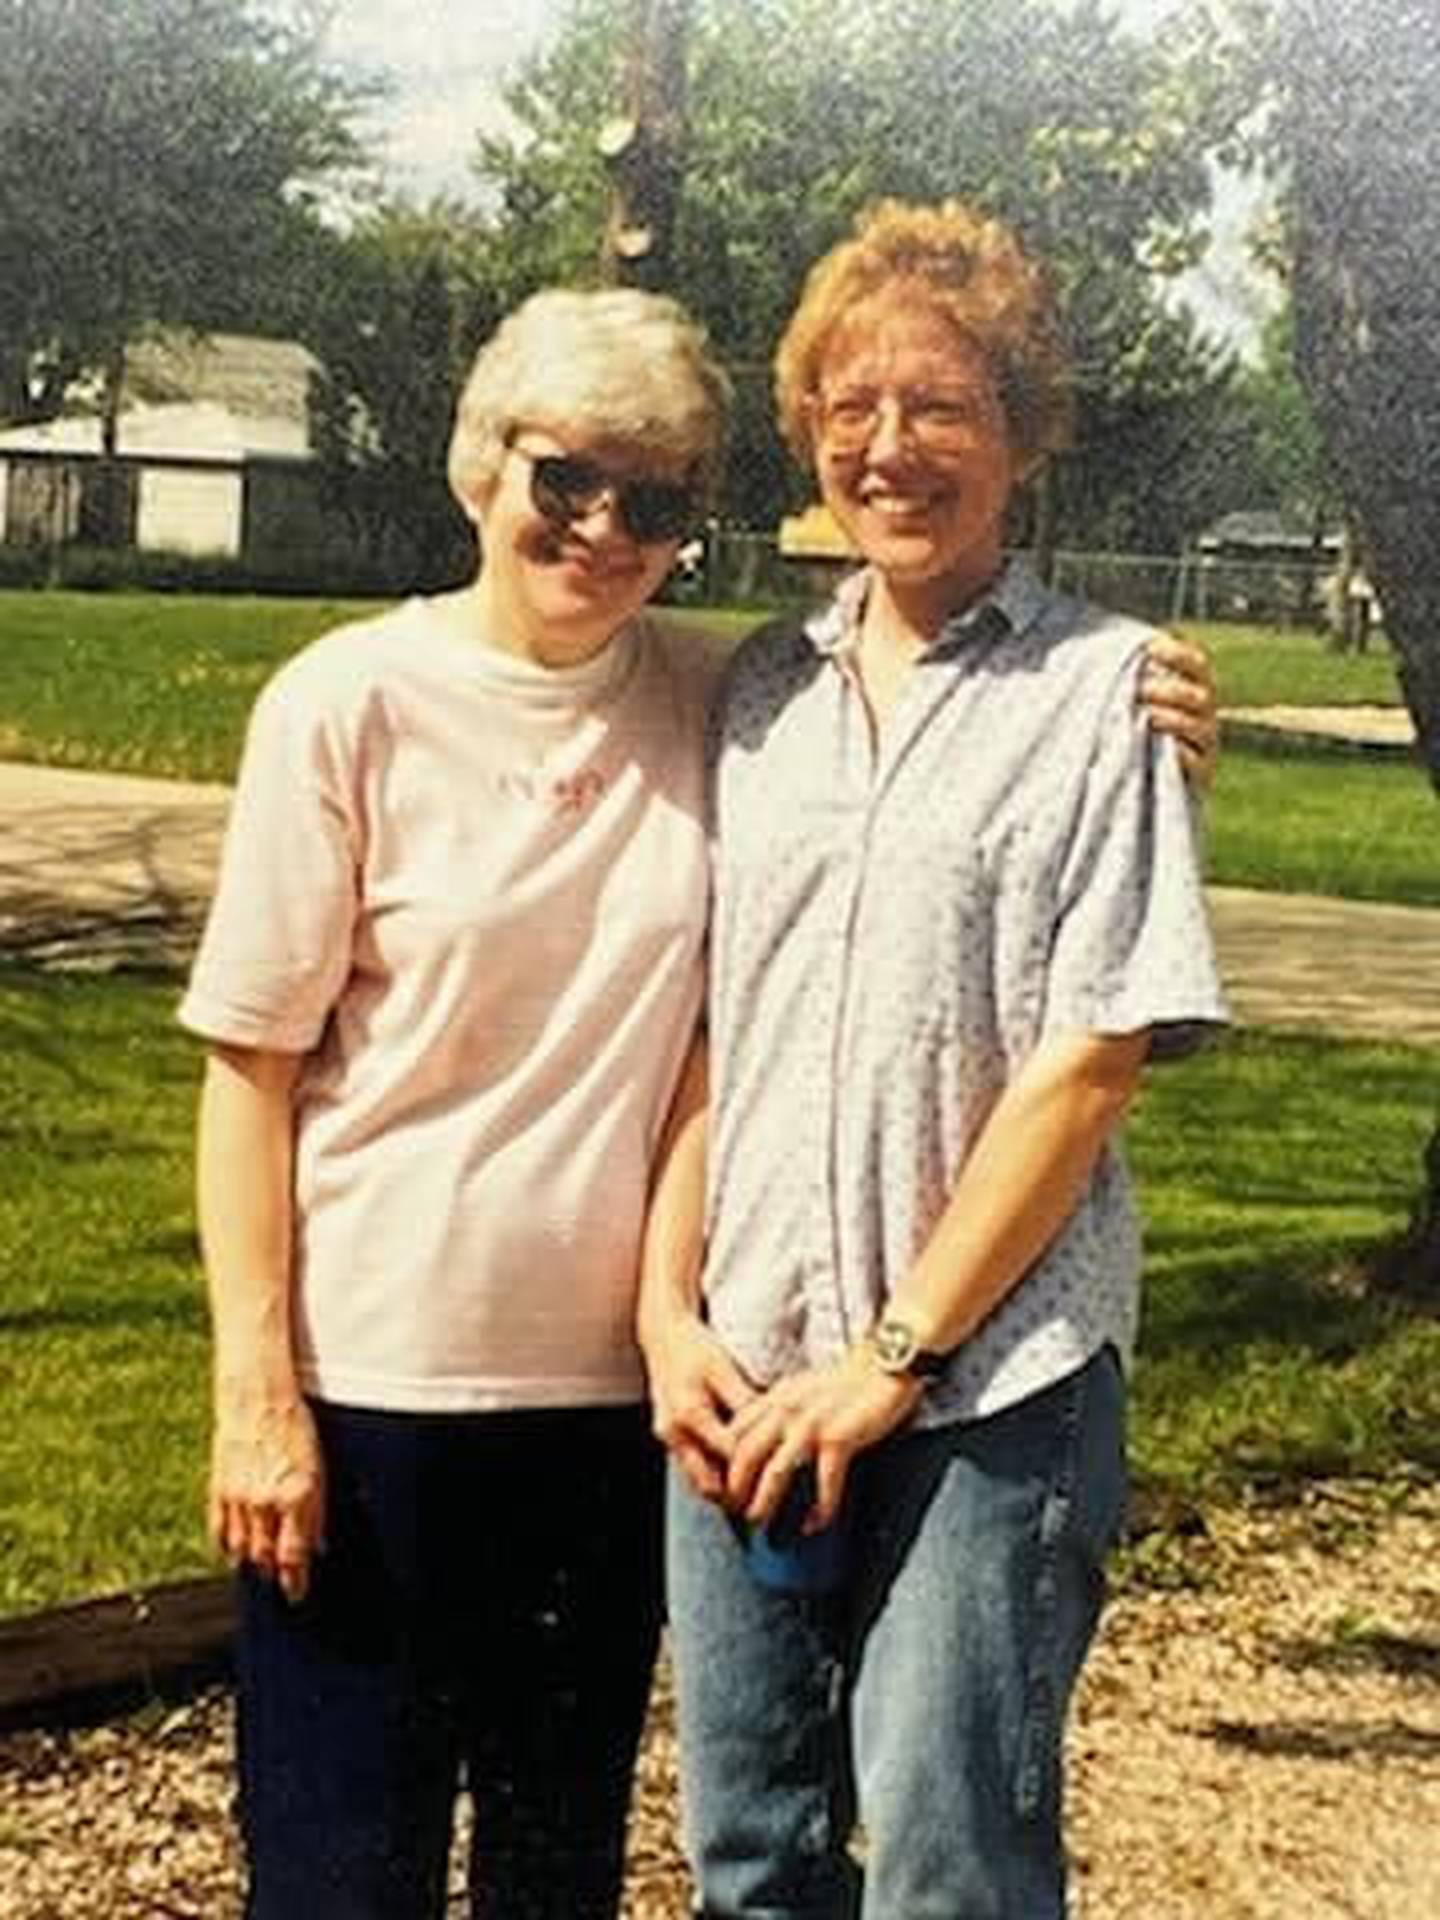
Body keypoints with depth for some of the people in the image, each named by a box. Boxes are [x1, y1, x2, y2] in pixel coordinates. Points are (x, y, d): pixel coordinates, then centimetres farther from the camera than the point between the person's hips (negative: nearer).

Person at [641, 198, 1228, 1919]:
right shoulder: (760, 693, 9)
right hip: (742, 1384, 5)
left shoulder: (1100, 688, -5)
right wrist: (670, 1313, 0)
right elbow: (700, 1033, 10)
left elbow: (1089, 1066, -10)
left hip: (989, 1388, -4)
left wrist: (894, 1356, -11)